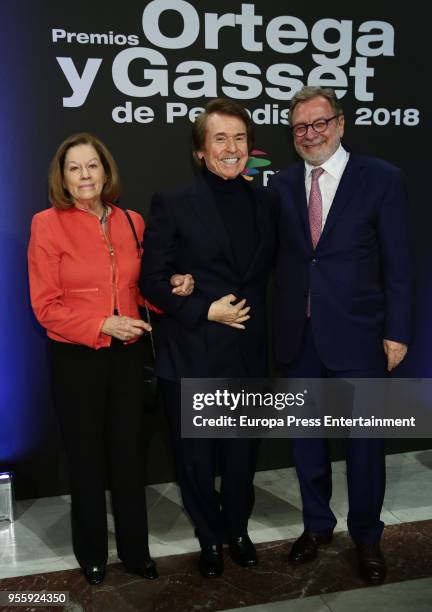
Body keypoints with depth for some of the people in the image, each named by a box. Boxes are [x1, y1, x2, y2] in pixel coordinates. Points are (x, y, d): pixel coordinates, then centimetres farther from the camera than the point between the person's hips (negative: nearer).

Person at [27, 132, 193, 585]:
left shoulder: (131, 222, 3)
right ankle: (92, 553, 33)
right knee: (86, 458, 13)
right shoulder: (47, 224, -9)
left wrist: (174, 286, -9)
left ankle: (135, 549, 32)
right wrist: (103, 325, -20)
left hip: (127, 355, 3)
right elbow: (45, 305, -10)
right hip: (76, 359, -3)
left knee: (129, 456, 13)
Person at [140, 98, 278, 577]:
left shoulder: (266, 204, 6)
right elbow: (152, 278, -8)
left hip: (247, 354, 3)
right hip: (190, 357, -3)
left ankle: (237, 530, 42)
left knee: (241, 454, 17)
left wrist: (246, 307, -8)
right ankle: (210, 538, 36)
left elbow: (268, 271, 9)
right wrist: (205, 310, -16)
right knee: (195, 457, 12)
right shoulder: (172, 205, -6)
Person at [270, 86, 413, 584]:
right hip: (298, 336, 4)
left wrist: (396, 333, -7)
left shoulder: (381, 179, -4)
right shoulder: (282, 185, 6)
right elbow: (276, 257, 2)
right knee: (305, 436, 16)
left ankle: (366, 538, 31)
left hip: (356, 335, -3)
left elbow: (397, 263, -5)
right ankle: (316, 524, 38)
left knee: (363, 440, 10)